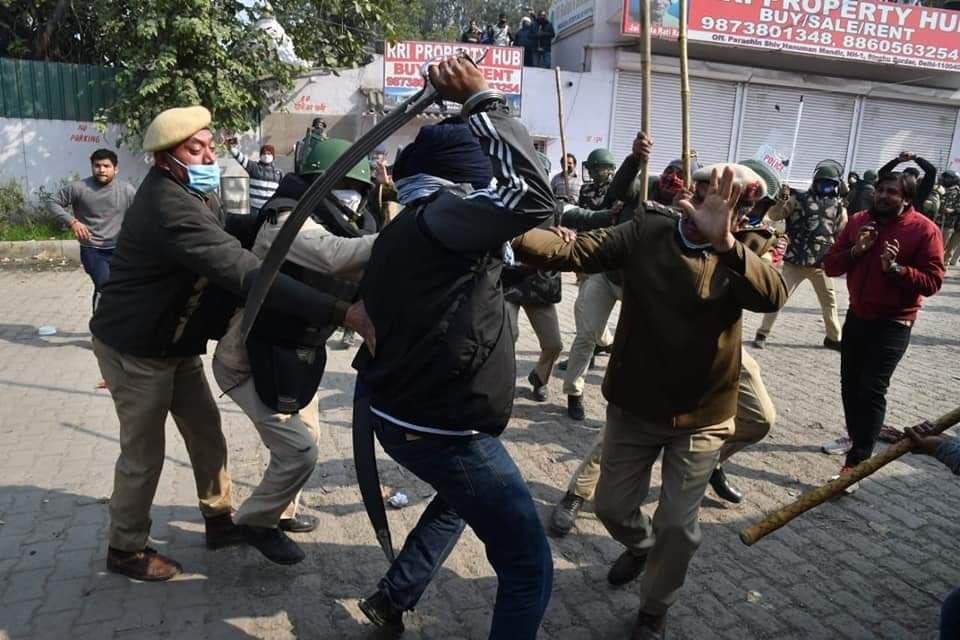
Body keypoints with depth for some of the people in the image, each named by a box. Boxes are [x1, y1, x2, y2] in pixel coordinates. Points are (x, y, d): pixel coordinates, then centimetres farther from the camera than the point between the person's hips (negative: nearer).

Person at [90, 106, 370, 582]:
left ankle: (219, 520, 31)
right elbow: (248, 274, -44)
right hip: (135, 349, -9)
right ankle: (125, 549, 26)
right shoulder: (170, 208, -33)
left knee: (206, 430, 14)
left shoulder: (188, 190, 1)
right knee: (144, 453, 5)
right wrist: (344, 313, -50)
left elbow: (226, 229, 12)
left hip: (174, 342, 9)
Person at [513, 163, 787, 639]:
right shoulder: (647, 232, -9)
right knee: (612, 505, 15)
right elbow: (571, 250, -21)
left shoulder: (737, 257, -10)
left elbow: (773, 296, -32)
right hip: (633, 406, 2)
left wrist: (724, 242, -50)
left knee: (677, 525, 4)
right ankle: (641, 546, 52)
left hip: (701, 416, -1)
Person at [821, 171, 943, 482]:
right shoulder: (859, 221, 2)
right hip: (857, 316, 6)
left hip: (893, 324, -6)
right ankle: (855, 435, 39)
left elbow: (932, 282, -15)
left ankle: (857, 463, -7)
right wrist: (855, 250, -17)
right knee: (850, 383, 17)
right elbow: (830, 266, 0)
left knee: (872, 390, -11)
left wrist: (895, 268, -29)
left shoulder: (924, 230, -12)